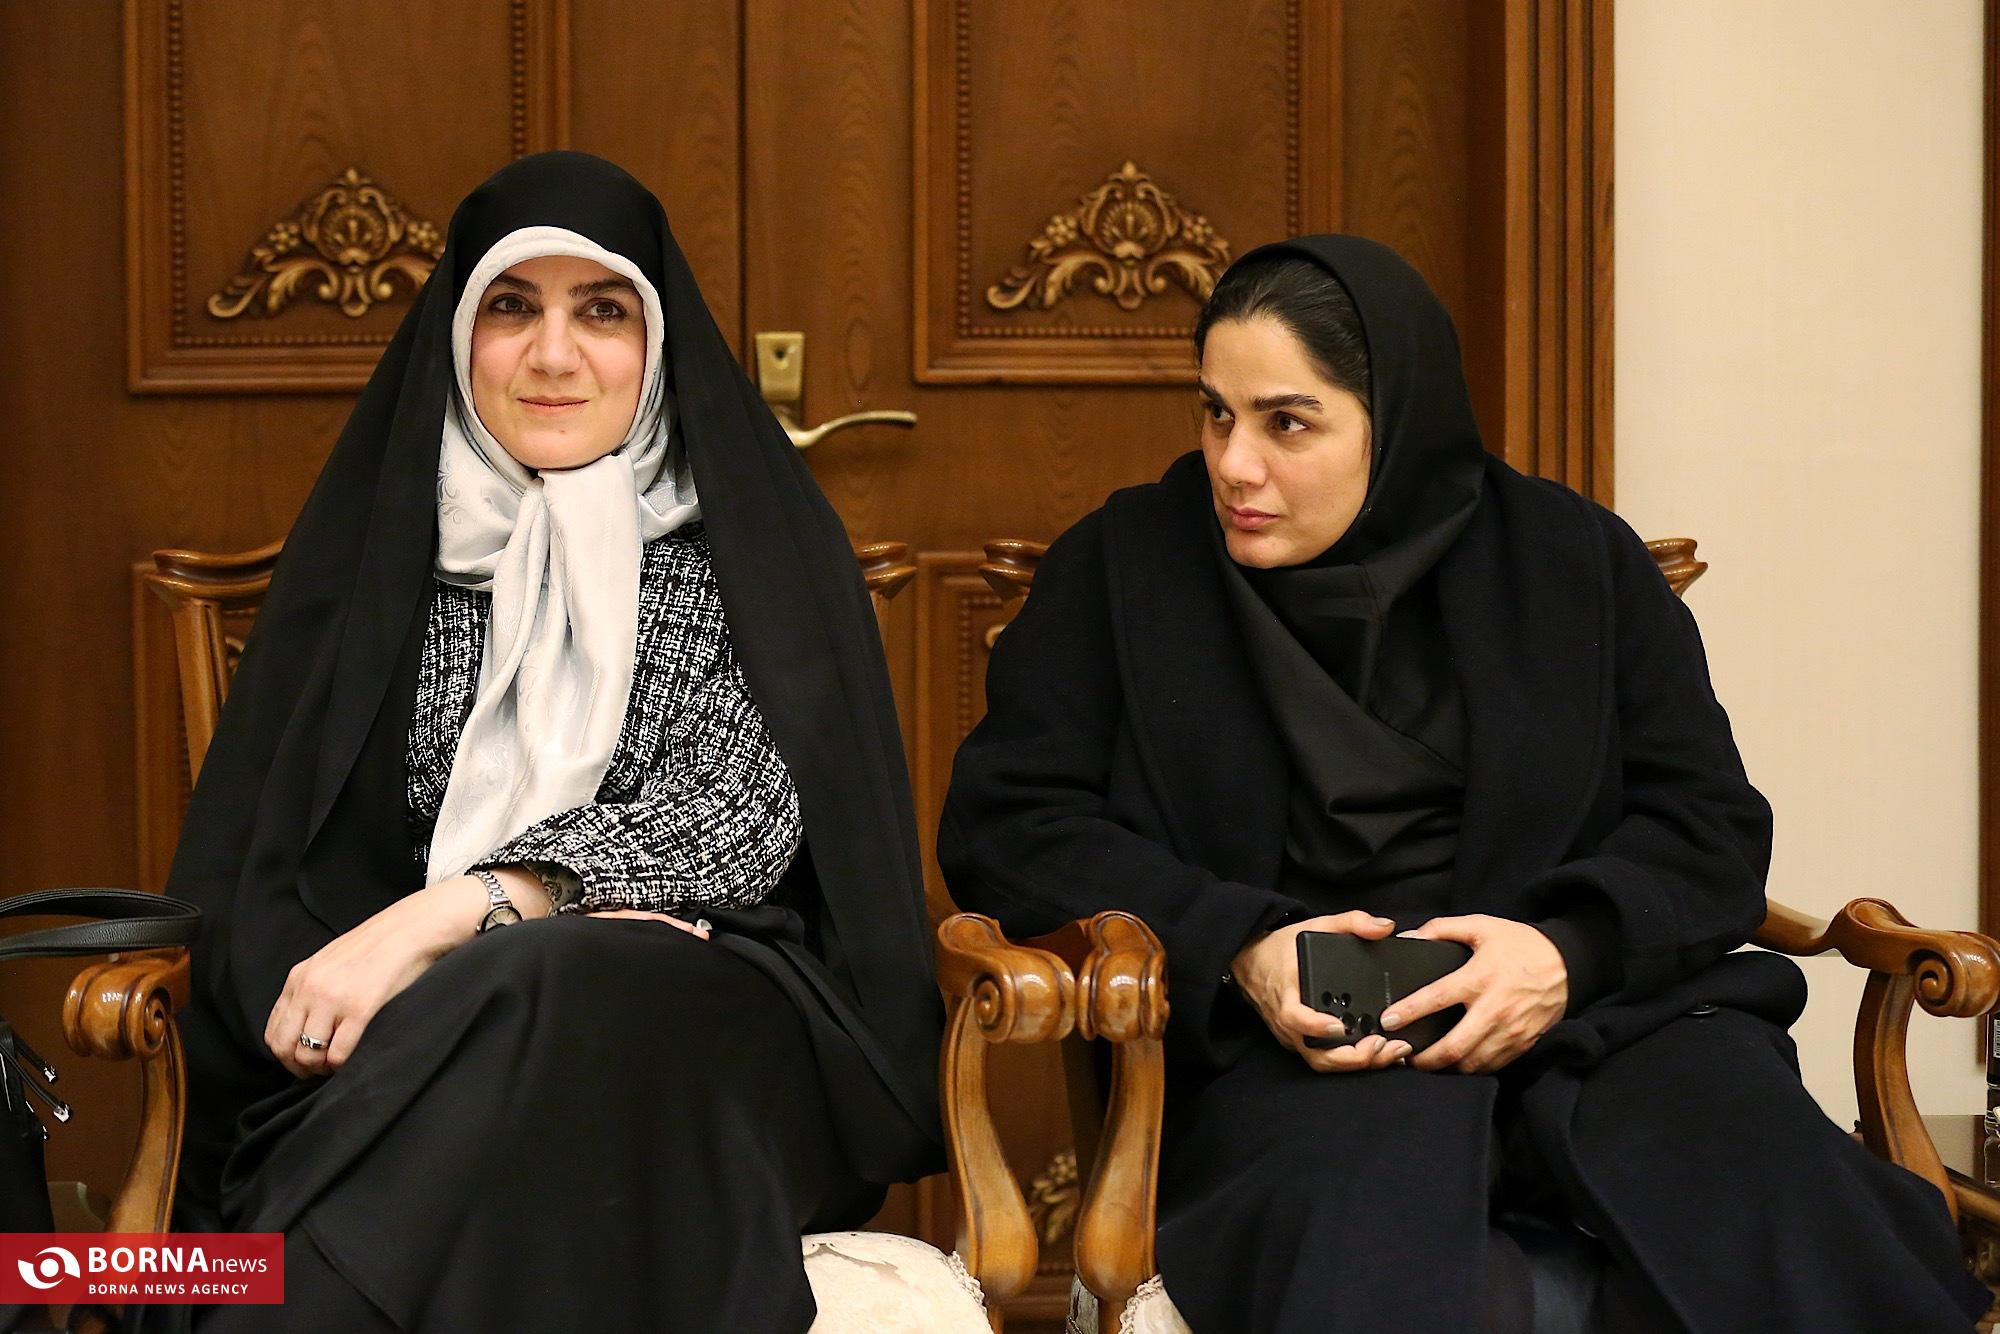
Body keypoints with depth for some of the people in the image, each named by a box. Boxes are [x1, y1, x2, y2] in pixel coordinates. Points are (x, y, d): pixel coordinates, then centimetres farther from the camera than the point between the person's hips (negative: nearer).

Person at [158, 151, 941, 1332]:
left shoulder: (753, 542, 8)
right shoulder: (377, 542, 13)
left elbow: (745, 811, -7)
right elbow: (261, 856, 4)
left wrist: (445, 918, -21)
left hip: (708, 1030, -1)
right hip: (409, 1029, 1)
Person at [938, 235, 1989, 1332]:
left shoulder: (1575, 562, 14)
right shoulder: (1122, 568, 12)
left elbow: (1715, 826, 9)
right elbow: (1002, 823, 4)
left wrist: (1570, 949, -13)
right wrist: (1238, 947, -11)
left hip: (1587, 1008, 2)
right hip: (1276, 1046, -2)